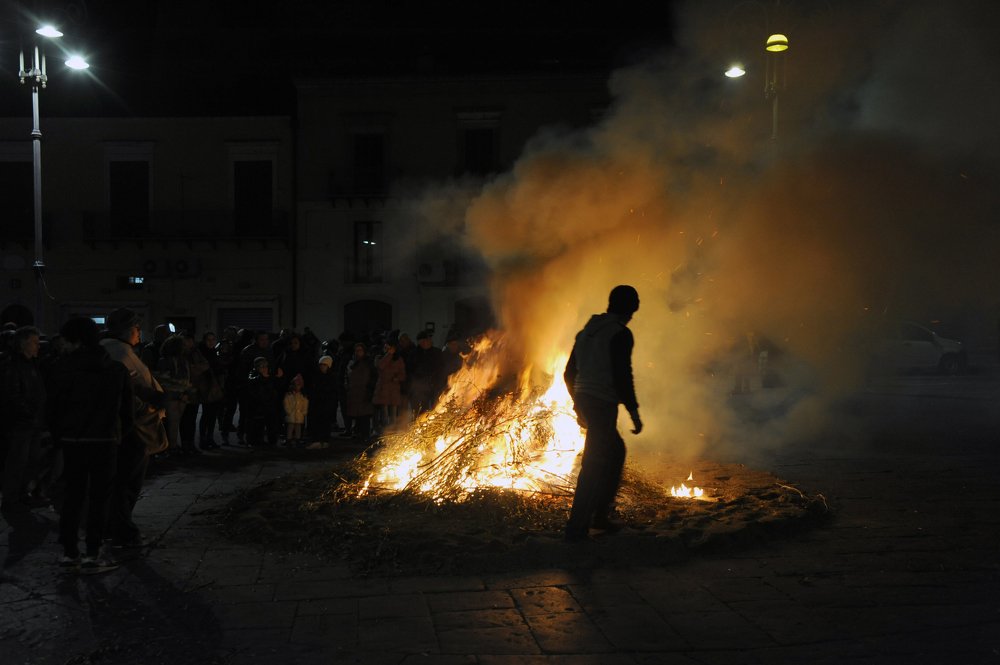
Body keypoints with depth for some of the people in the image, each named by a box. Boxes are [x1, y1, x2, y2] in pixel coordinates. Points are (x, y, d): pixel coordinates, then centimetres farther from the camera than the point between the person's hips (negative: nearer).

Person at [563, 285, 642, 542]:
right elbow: (622, 376, -17)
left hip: (585, 401, 9)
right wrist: (634, 412, -10)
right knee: (594, 465, -4)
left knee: (615, 451, 22)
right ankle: (577, 527, -2)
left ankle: (600, 514, 26)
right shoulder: (621, 334, -9)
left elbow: (569, 373, 18)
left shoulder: (587, 331, 15)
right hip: (603, 404, -9)